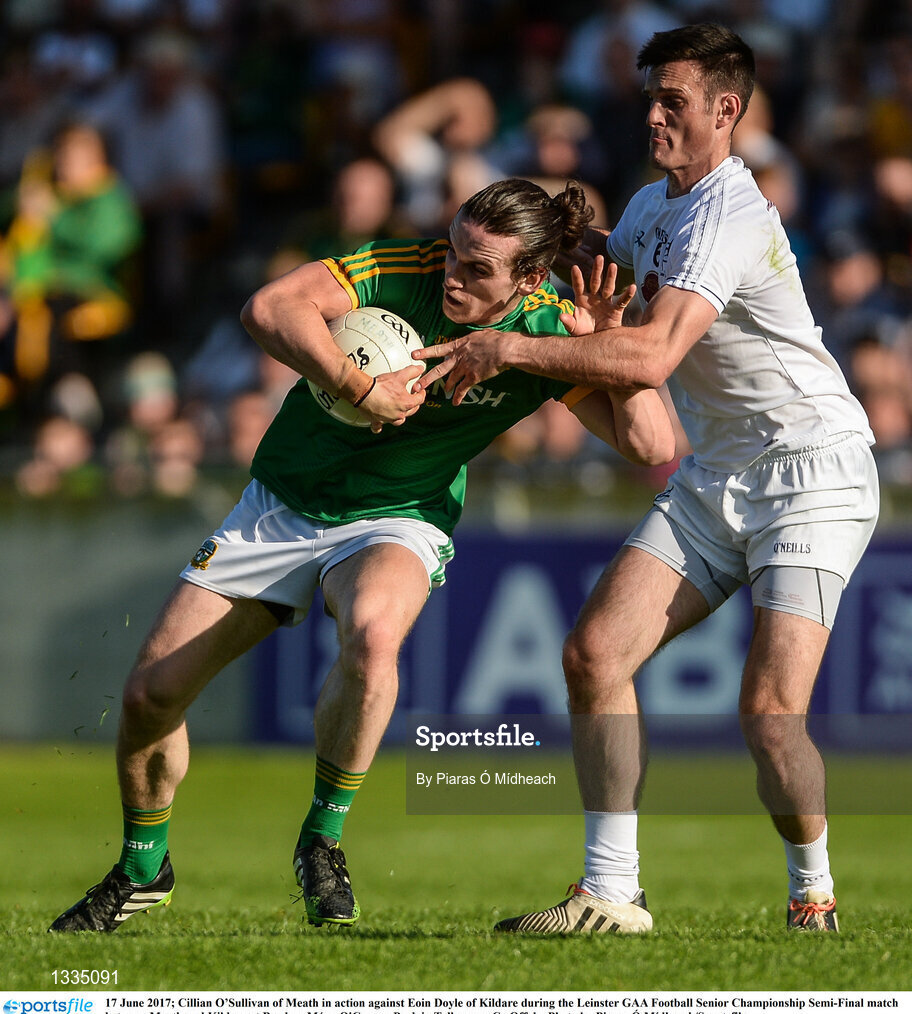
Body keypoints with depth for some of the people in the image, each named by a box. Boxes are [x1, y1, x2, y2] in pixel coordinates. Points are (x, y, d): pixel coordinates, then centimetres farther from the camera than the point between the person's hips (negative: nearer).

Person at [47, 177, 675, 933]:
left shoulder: (547, 331, -15)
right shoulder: (400, 269, -20)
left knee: (373, 636, -38)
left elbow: (653, 446, -19)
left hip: (398, 521, -1)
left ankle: (324, 839, -15)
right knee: (151, 694, -2)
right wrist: (361, 388, -37)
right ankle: (143, 871, 27)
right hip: (284, 502, 1)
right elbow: (269, 308, -34)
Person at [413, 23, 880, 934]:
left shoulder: (728, 216, -20)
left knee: (770, 710, -20)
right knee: (595, 652, -10)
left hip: (810, 473, -8)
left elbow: (652, 355, -33)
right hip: (713, 476, 8)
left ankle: (813, 892, 4)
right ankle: (610, 894, -4)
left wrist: (512, 347, -30)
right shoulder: (652, 205, 10)